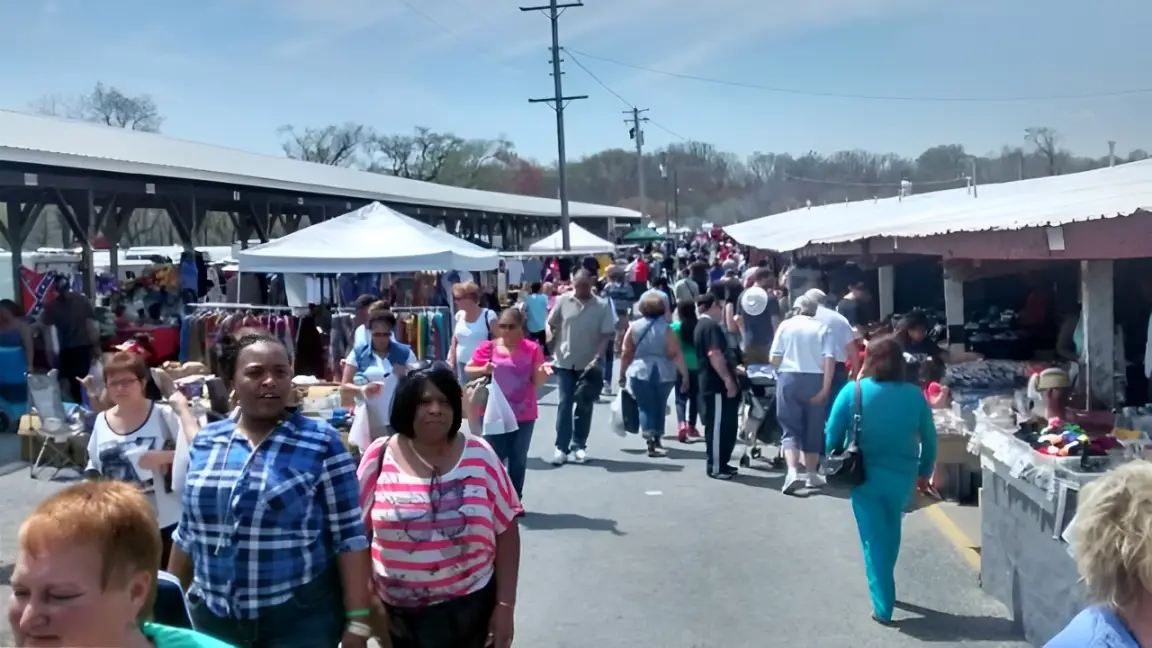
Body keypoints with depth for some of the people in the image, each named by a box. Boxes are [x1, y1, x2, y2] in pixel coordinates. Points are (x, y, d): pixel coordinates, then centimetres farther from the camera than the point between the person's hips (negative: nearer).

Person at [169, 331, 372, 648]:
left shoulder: (322, 442, -9)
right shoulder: (205, 441, 4)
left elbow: (349, 536, -9)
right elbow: (187, 534, 12)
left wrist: (356, 621, -11)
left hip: (301, 618, -4)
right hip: (211, 617, 4)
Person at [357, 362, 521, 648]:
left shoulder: (479, 455, -4)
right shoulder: (380, 456, -4)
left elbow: (506, 532, -1)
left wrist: (505, 606, -3)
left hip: (469, 608, 0)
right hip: (397, 613, 0)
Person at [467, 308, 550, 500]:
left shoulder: (532, 349, -4)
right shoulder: (488, 347, -4)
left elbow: (538, 382, -2)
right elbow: (468, 371, 4)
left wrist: (543, 372, -24)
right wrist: (484, 370, -16)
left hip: (523, 415, 1)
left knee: (518, 459, 11)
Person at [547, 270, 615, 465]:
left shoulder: (602, 306, -7)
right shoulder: (563, 301, -3)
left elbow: (606, 335, -7)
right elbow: (551, 326, 5)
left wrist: (597, 358, -18)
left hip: (589, 364, 0)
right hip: (565, 361, 0)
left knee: (584, 406, 9)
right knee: (565, 404, 1)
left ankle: (579, 446, 20)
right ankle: (561, 447, 4)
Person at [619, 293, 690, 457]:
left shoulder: (634, 327, -1)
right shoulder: (665, 328, -3)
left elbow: (626, 353, 0)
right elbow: (676, 354, -9)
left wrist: (622, 374, 8)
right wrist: (685, 374, -6)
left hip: (640, 372, -1)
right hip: (663, 373, 1)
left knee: (646, 407, 3)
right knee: (659, 406, 18)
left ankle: (651, 443, -12)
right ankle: (657, 440, 27)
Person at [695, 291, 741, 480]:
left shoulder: (703, 326, 20)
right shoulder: (710, 326, -14)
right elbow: (715, 356, -24)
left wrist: (733, 368, 27)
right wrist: (728, 380, -23)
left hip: (714, 384, 11)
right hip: (718, 385, -11)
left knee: (726, 425, 15)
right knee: (718, 426, -6)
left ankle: (721, 463, 21)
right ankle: (716, 467, -1)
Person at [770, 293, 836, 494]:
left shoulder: (785, 325, 5)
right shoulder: (822, 328, 4)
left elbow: (775, 357, 0)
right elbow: (829, 359, -7)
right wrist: (825, 387, -8)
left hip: (788, 378, 0)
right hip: (814, 380, 1)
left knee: (790, 427, 2)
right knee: (813, 427, 13)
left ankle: (792, 472, -15)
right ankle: (812, 474, 20)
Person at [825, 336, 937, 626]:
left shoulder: (853, 392, -10)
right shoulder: (914, 395, -4)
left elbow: (832, 435, -7)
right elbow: (929, 439, 3)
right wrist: (924, 472, 17)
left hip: (865, 476, -2)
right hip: (901, 476, 2)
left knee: (874, 540, 7)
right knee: (890, 535, 24)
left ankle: (883, 607, 7)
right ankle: (884, 589, 41)